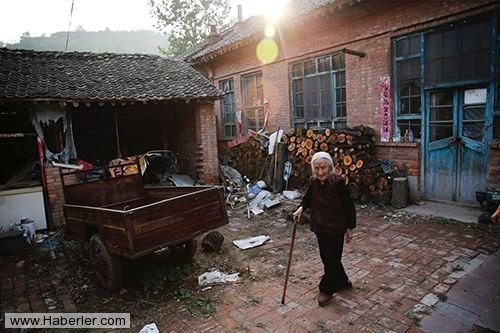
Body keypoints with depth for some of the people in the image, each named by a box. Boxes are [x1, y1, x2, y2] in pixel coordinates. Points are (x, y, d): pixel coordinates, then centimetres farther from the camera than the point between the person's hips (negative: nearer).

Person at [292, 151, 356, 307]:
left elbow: (349, 206, -14)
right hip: (320, 227, 6)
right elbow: (308, 198, 11)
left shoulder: (338, 182, -21)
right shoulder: (313, 182, -5)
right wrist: (301, 208, -10)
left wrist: (350, 228, -9)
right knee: (327, 257, 18)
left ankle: (326, 290, 25)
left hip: (336, 228, -6)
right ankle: (343, 282, 42)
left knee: (331, 259, 4)